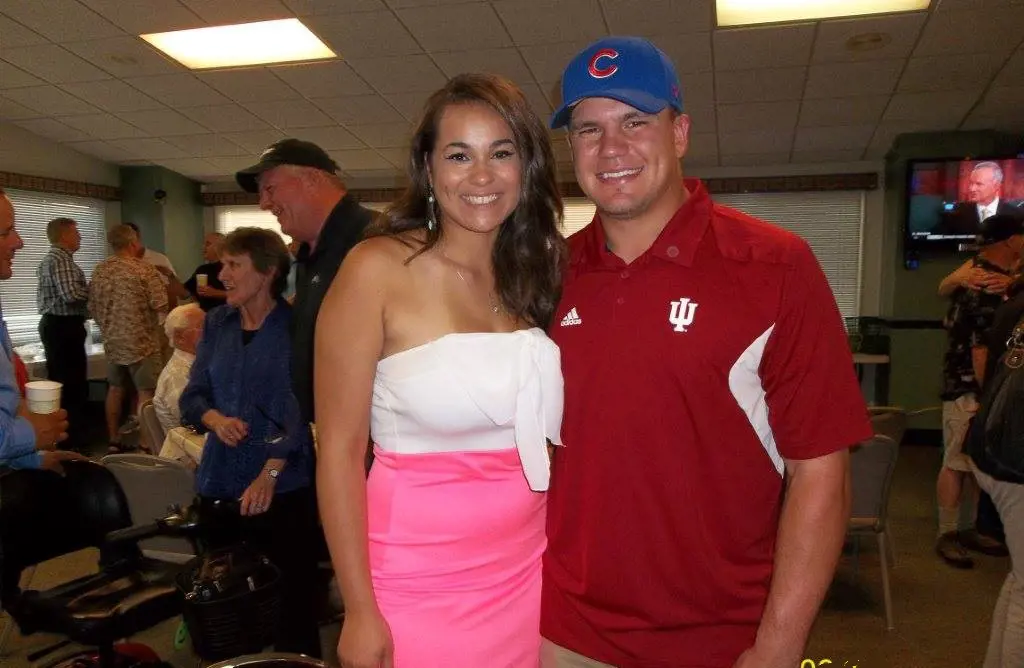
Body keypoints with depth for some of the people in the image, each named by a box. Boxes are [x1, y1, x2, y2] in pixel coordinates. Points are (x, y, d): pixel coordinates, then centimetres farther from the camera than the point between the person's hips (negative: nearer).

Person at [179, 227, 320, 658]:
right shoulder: (216, 323, 8)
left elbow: (299, 407, -14)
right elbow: (193, 395, 9)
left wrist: (270, 474, -22)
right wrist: (215, 419, -13)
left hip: (284, 488, -5)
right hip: (219, 484, 5)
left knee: (291, 597, 3)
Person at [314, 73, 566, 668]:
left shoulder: (540, 272, 2)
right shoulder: (377, 270, -12)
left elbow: (545, 437, 8)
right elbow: (339, 451, -11)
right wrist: (360, 612, -10)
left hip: (528, 574, 5)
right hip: (418, 583, -4)